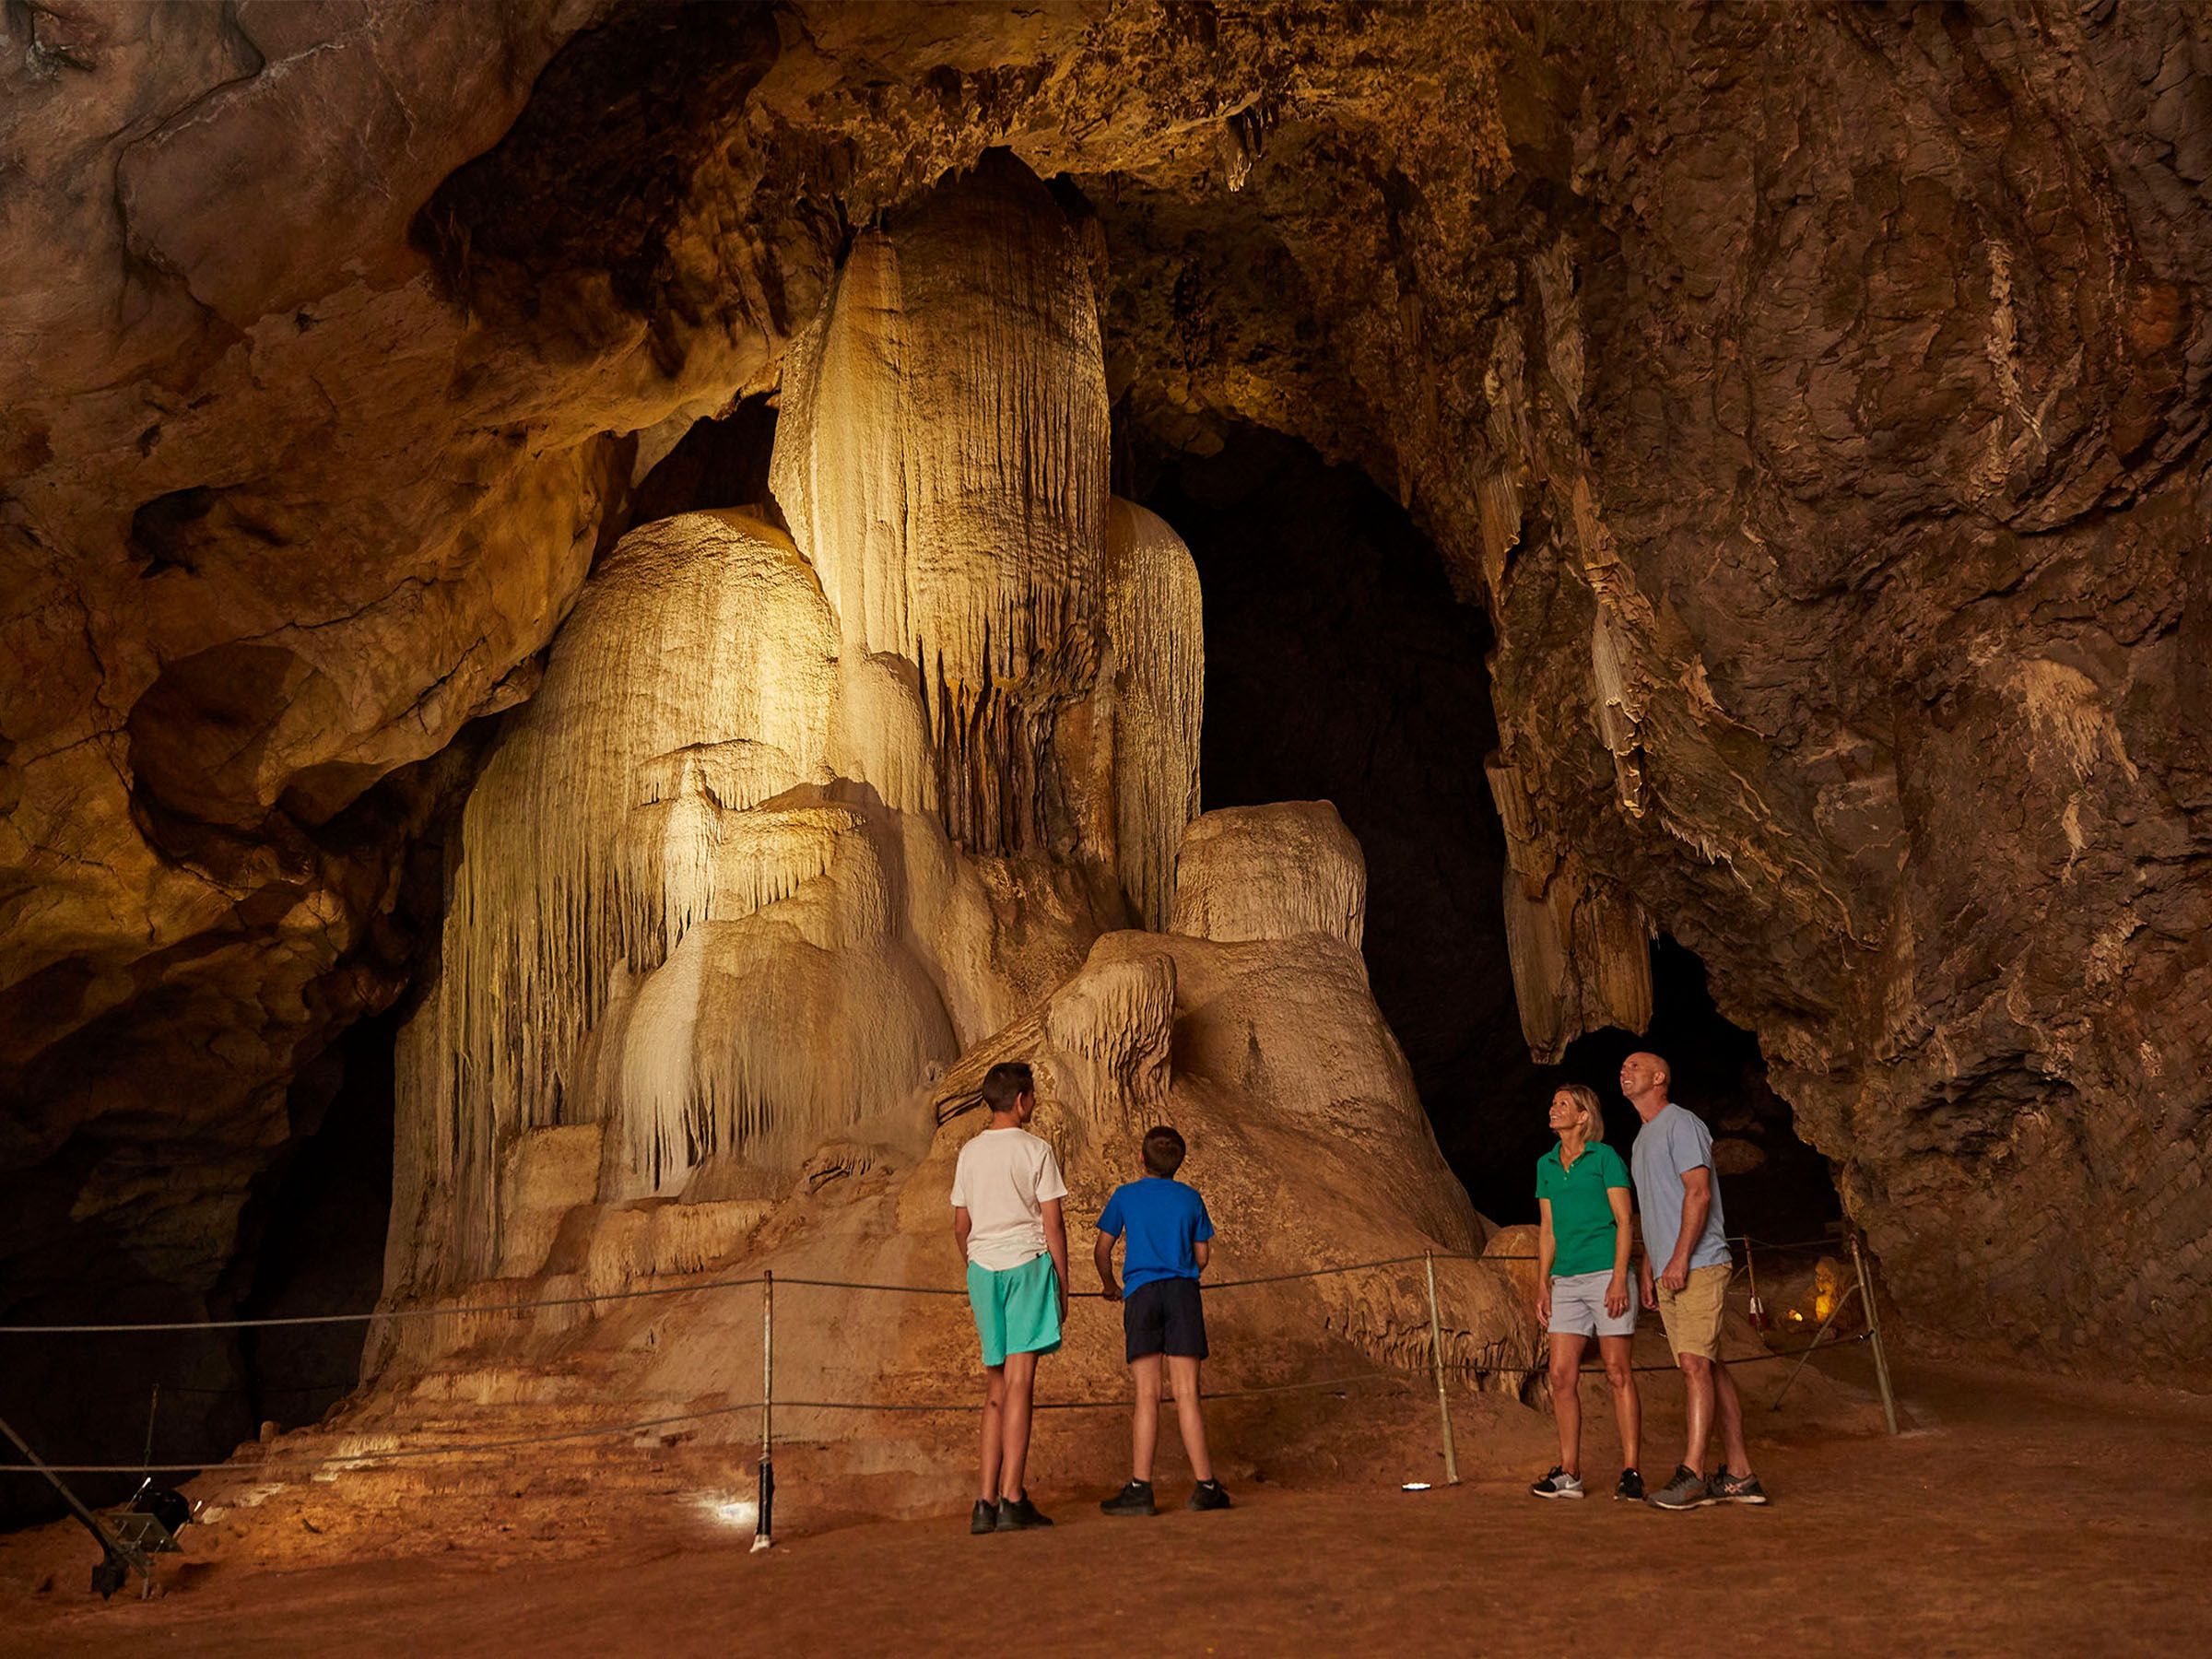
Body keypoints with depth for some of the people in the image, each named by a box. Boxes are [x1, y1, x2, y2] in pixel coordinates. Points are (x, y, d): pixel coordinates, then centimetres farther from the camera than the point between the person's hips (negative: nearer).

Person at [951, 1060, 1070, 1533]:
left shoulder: (969, 1153, 9)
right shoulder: (1036, 1150, -5)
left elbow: (960, 1225, 12)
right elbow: (1053, 1224, -5)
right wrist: (1062, 1284, 1)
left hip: (983, 1268, 5)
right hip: (1028, 1264, -5)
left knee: (996, 1387, 11)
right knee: (1019, 1382, -5)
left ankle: (985, 1502, 8)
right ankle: (1012, 1500, -7)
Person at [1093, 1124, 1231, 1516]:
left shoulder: (1126, 1195, 9)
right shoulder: (1190, 1198, 12)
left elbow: (1102, 1249, 12)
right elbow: (1202, 1255, 17)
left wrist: (1110, 1285, 30)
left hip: (1141, 1293, -1)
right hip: (1183, 1292, 1)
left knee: (1147, 1395, -3)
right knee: (1186, 1393, -1)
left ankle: (1140, 1488, -7)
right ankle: (1205, 1486, -4)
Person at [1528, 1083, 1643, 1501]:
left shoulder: (1605, 1157, -2)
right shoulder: (1546, 1165, 14)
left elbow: (1624, 1221, -5)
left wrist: (1619, 1278, -14)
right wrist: (1542, 1284, 11)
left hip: (1606, 1275, -5)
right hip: (1566, 1279, 5)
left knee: (1618, 1372, -3)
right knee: (1562, 1375, 1)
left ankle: (1630, 1471, 2)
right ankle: (1568, 1473, 7)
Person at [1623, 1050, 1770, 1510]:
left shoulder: (1681, 1125, -5)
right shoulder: (1642, 1140, 23)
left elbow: (1699, 1192, -15)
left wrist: (1680, 1258, -20)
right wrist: (1648, 1269, 21)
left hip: (1698, 1266, -9)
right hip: (1669, 1273, 9)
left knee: (1696, 1364, -14)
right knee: (1709, 1368, 7)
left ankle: (1693, 1473, -17)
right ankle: (1739, 1474, 9)